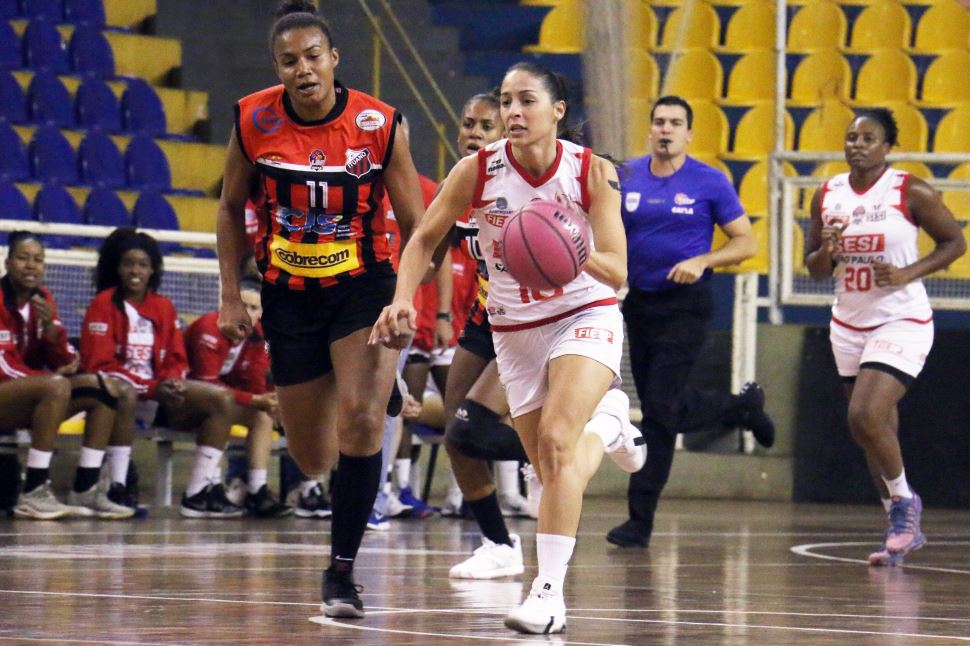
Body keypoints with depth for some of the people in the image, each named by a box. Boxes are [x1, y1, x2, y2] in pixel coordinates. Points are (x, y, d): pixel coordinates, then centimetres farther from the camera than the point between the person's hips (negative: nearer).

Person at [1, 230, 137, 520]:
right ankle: (33, 494, -35)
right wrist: (54, 375, -9)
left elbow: (64, 363, 7)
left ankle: (85, 491, -7)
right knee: (56, 386, -34)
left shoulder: (43, 300, 9)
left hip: (34, 394, 8)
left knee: (107, 389, -2)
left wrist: (50, 326, -11)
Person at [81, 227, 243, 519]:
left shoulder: (164, 307, 14)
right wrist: (152, 388, -19)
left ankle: (199, 494, -20)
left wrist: (171, 382, -12)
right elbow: (98, 365, -10)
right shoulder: (104, 304, -3)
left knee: (222, 399, -12)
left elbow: (177, 360, 14)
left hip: (159, 393, 6)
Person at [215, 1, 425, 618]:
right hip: (288, 292, 2)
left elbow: (415, 226, -3)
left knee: (361, 417, -24)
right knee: (312, 459, 7)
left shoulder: (380, 123, -12)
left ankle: (342, 569, -15)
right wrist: (231, 297, 4)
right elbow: (232, 209, 8)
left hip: (364, 285, -2)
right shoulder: (253, 120, -8)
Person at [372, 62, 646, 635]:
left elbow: (616, 272, -17)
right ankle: (608, 422, 46)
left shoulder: (592, 172, -16)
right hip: (515, 331, 3)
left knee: (555, 438, -26)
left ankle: (550, 592, -26)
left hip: (586, 316, -3)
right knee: (552, 471, 9)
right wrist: (403, 301, -15)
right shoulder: (477, 171, -12)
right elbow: (424, 240, 1)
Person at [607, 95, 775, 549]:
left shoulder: (710, 183, -5)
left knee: (659, 411, -10)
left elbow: (745, 242, -2)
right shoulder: (626, 178, 4)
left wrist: (701, 261, -18)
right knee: (665, 410, 13)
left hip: (685, 305, -5)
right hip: (639, 303, 5)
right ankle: (742, 406, 41)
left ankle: (640, 520, -4)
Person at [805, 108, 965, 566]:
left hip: (900, 322, -6)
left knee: (865, 418, -20)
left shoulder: (911, 192, -10)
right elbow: (815, 269, 11)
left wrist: (909, 273, -16)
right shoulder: (827, 195, 5)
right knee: (876, 431, 10)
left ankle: (904, 502, 4)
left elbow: (955, 242, -3)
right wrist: (827, 250, -12)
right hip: (848, 325, 6)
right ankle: (904, 528, 22)